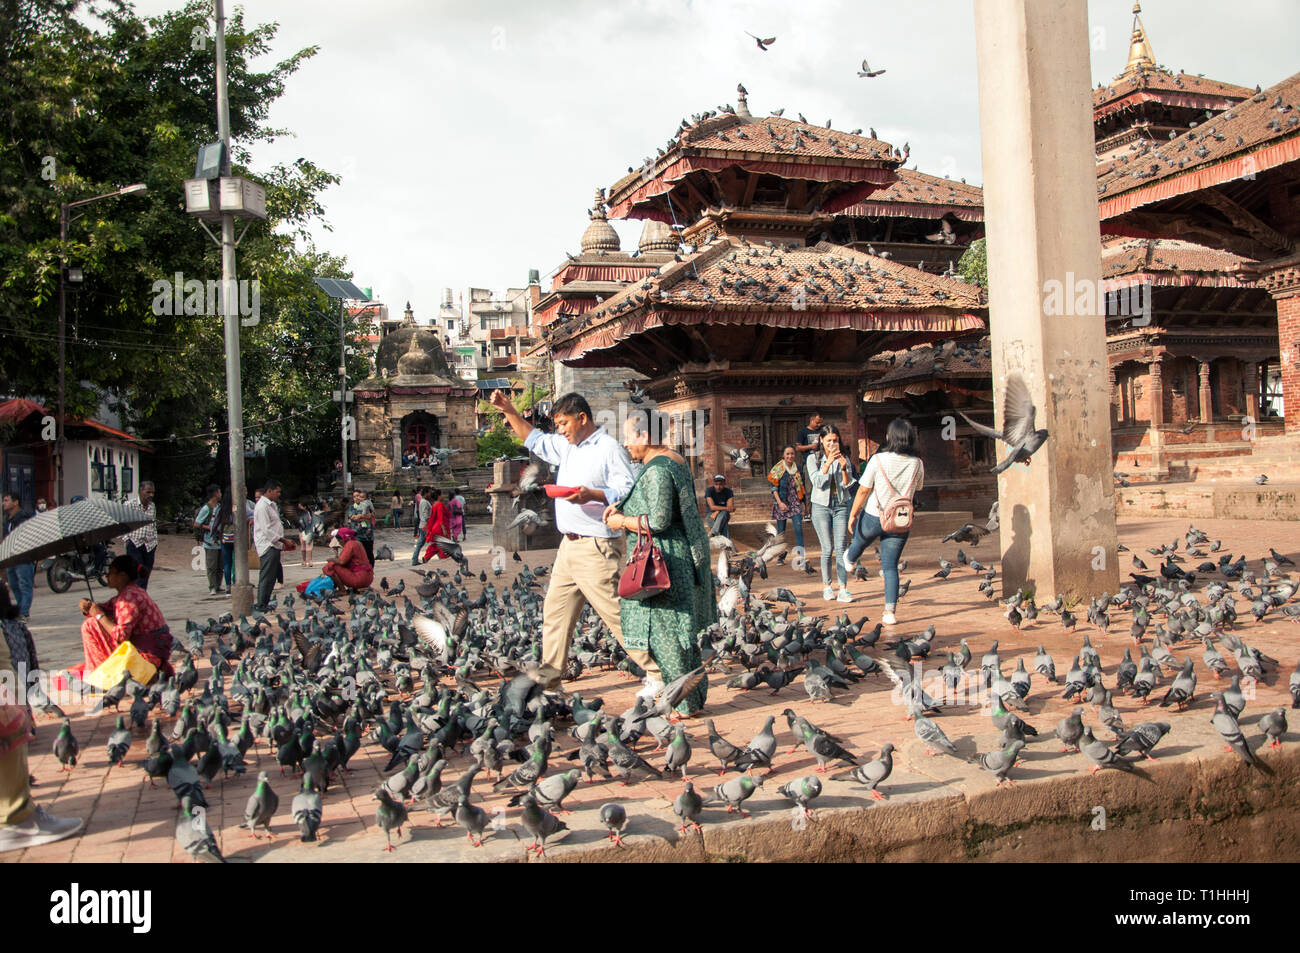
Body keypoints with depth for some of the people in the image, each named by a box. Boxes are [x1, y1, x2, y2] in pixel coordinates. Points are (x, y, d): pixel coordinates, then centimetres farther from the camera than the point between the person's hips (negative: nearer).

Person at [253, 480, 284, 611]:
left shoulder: (271, 505, 20)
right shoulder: (262, 506, -13)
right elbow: (266, 529, -19)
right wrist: (282, 539, -18)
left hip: (274, 545, 10)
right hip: (267, 546, -10)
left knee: (272, 576, 11)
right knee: (266, 576, -9)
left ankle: (265, 603, 15)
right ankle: (262, 605, -6)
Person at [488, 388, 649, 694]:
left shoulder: (609, 448, -10)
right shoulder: (567, 446, 16)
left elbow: (627, 493, -18)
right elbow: (535, 440, 30)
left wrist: (592, 494, -31)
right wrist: (509, 411, 21)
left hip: (596, 548, -9)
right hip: (569, 545, 9)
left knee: (616, 613, -8)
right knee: (555, 611, 13)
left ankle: (658, 674, 0)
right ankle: (549, 677, 24)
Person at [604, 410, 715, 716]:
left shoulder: (656, 470, -19)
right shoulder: (674, 461, 13)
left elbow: (658, 521, -24)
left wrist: (623, 522, -10)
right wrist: (622, 506, 11)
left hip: (666, 562, -11)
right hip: (684, 558, 11)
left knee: (666, 635, -2)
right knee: (682, 633, 17)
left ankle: (683, 705, 5)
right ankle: (694, 697, 25)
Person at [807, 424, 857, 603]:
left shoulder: (844, 459, 9)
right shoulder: (813, 458, 3)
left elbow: (847, 485, 3)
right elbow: (817, 482, -9)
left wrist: (844, 468, -13)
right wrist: (828, 463, -18)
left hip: (841, 506, 2)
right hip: (821, 505, -2)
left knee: (841, 549, -4)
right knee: (827, 549, -2)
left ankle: (843, 590, -5)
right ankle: (827, 587, 10)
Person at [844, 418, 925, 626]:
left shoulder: (878, 460, -17)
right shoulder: (917, 464, -8)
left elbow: (863, 491, -10)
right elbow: (917, 488, 11)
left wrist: (853, 515, 2)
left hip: (874, 517, -2)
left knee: (860, 542, 31)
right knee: (891, 566, 7)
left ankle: (850, 559, 64)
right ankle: (890, 612, 4)